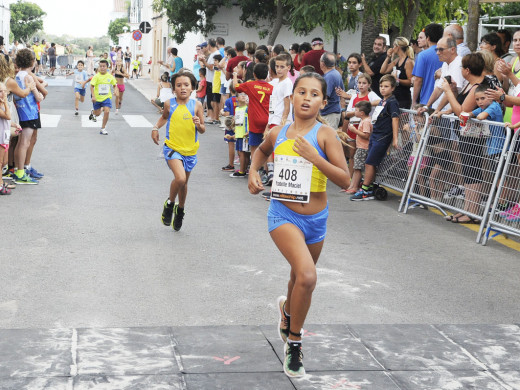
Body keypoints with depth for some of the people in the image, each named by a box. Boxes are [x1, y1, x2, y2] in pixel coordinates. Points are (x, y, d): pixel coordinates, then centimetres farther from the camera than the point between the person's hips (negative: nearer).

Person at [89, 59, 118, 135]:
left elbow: (114, 85, 10)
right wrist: (93, 96, -21)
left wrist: (115, 90, -10)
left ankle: (103, 128, -3)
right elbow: (92, 86, -12)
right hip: (97, 98, -1)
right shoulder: (96, 76, -12)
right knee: (98, 114, 13)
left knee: (107, 111, -18)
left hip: (107, 97, 1)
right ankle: (93, 112, 54)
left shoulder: (110, 76, -4)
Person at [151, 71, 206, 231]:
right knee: (180, 178, -23)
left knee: (183, 182, 17)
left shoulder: (197, 105, -5)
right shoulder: (169, 104, -5)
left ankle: (180, 210, 42)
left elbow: (202, 130, 0)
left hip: (190, 150, 2)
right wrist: (156, 128, 3)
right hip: (172, 147, -2)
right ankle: (170, 204, 5)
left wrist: (199, 125, -22)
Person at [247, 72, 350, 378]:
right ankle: (294, 341, -3)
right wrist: (253, 171, 5)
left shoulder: (325, 134, -9)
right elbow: (262, 150, 24)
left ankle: (288, 310, 58)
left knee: (301, 278, 22)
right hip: (283, 214, -1)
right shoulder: (278, 133, -1)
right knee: (307, 276, -23)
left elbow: (345, 181, -15)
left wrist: (315, 157, -24)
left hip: (315, 219, 1)